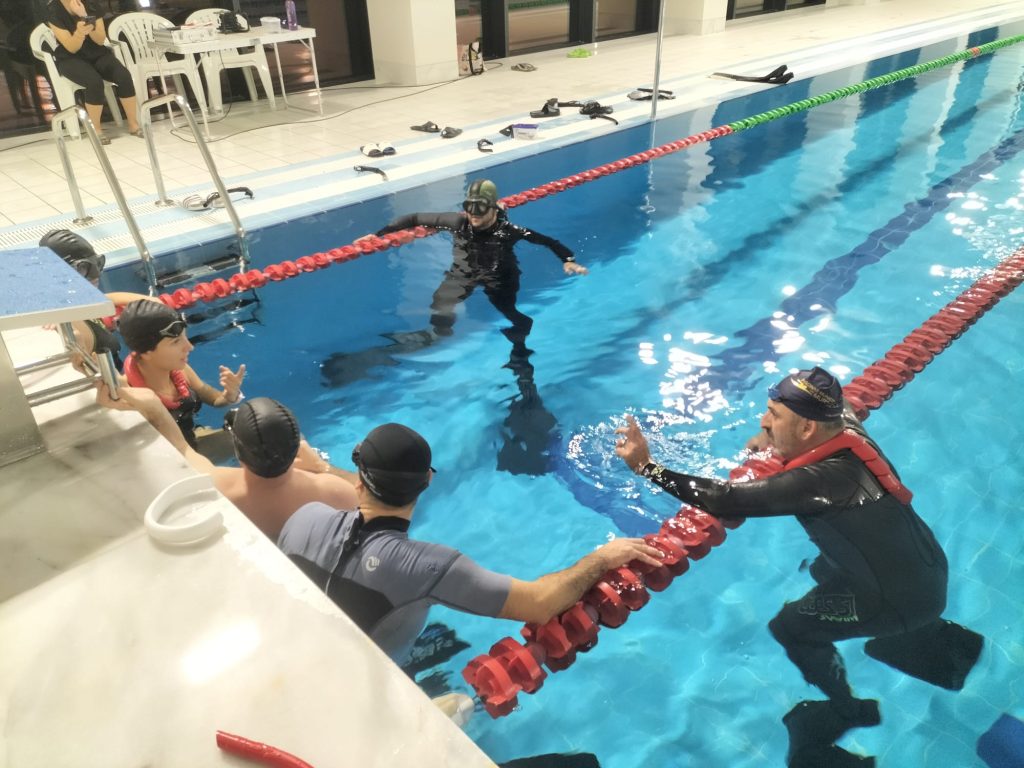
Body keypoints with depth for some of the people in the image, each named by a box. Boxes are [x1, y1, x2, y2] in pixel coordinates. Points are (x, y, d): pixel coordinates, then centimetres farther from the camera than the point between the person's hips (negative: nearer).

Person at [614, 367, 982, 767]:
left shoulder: (817, 480, -33)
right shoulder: (847, 429, -10)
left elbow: (725, 500, -34)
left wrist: (647, 467, -28)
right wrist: (770, 442, 0)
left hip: (905, 596, -8)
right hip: (924, 567, 8)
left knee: (791, 628, 2)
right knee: (824, 571, 30)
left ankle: (847, 711, 26)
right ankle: (937, 640, 40)